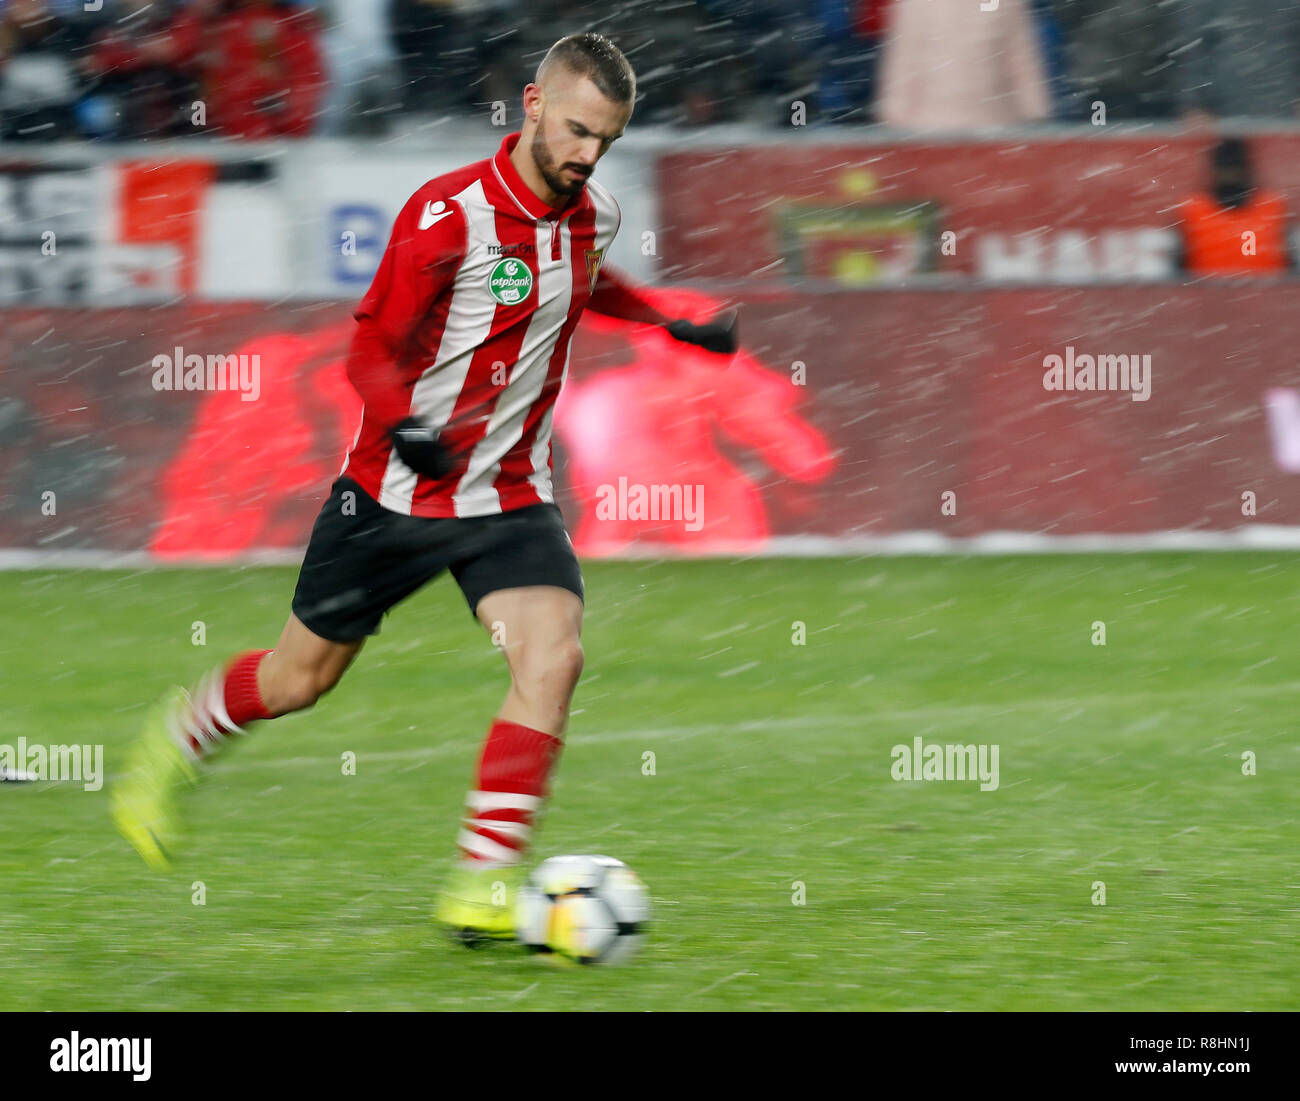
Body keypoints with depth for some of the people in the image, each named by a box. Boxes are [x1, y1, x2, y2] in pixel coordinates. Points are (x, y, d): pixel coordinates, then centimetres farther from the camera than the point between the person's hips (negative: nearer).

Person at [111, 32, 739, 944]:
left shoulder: (594, 215, -1)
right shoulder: (448, 215, -21)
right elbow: (374, 350, -17)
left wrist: (672, 324, 16)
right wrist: (404, 428, -36)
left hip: (511, 498, 4)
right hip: (396, 492, -4)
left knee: (554, 657, -21)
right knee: (300, 678, 10)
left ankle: (482, 886, -17)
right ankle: (170, 747, 42)